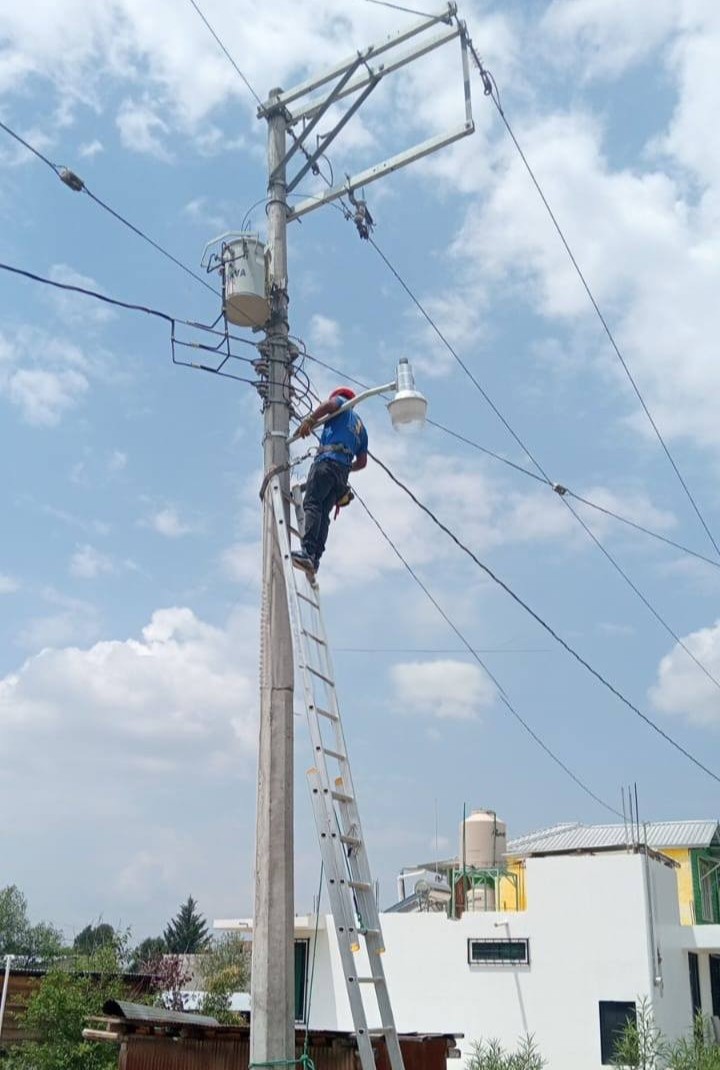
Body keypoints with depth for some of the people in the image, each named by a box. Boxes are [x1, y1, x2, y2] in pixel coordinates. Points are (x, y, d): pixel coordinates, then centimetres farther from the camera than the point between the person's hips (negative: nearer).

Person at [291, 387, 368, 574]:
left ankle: (308, 551, -38)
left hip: (327, 461, -7)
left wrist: (310, 420, -12)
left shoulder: (342, 403, 18)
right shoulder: (361, 428, 35)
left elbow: (330, 404, -9)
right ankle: (315, 558, -18)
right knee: (324, 513, -1)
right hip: (343, 471, 7)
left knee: (312, 503, -20)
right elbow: (362, 462, 32)